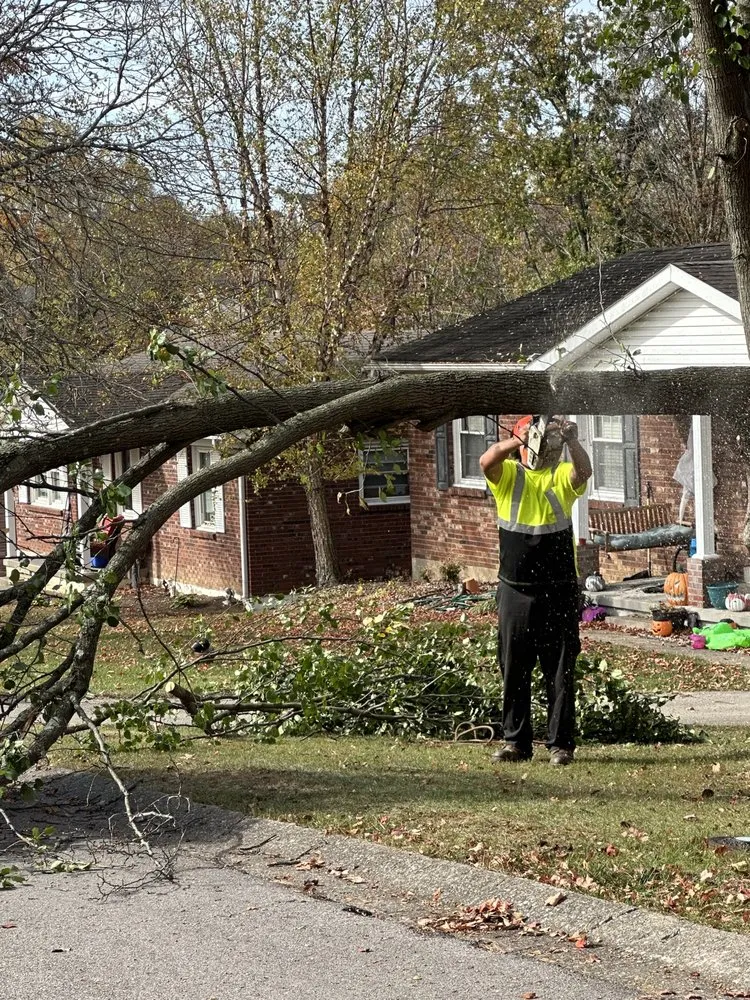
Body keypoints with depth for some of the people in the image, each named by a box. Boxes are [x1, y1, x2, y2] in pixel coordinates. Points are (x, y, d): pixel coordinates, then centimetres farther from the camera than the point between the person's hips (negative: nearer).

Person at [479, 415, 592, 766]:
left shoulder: (563, 476, 4)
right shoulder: (508, 475, 5)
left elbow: (584, 471, -18)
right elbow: (486, 461, -16)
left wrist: (571, 440, -35)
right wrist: (519, 440, -30)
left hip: (558, 591, -1)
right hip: (515, 589, 1)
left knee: (560, 671, 2)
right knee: (514, 669, 8)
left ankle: (560, 743, 9)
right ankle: (515, 741, 18)